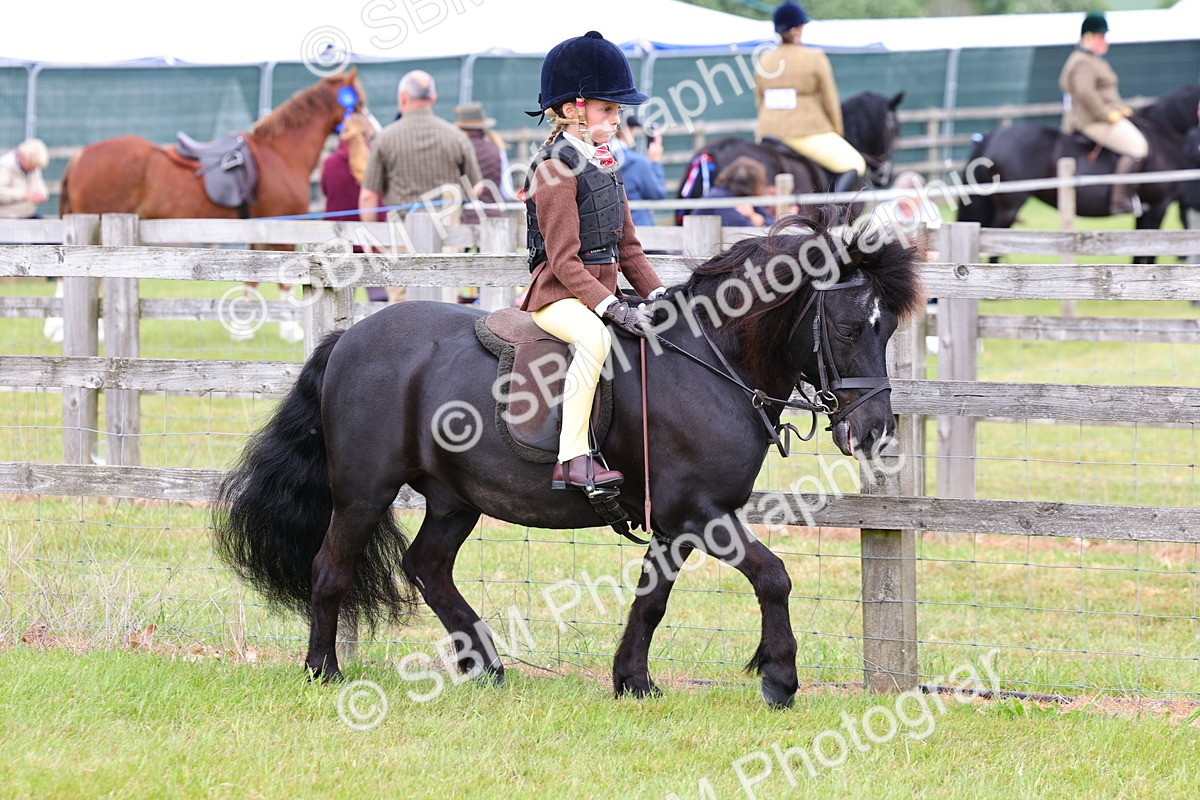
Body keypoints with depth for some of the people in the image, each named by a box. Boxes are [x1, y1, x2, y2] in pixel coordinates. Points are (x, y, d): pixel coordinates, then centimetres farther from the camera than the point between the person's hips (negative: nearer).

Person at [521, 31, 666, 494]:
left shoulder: (604, 165, 15)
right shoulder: (556, 169, -13)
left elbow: (627, 245, 18)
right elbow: (564, 260, -19)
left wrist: (656, 294, 5)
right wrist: (610, 306, -27)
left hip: (600, 293, 10)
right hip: (557, 295, -10)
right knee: (595, 336, -37)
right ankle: (574, 458, -37)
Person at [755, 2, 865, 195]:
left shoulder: (764, 60, 7)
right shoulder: (815, 58, -6)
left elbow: (759, 101, 14)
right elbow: (830, 101, -1)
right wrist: (837, 131, 14)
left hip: (769, 135, 6)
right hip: (808, 134, -6)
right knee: (855, 164, -3)